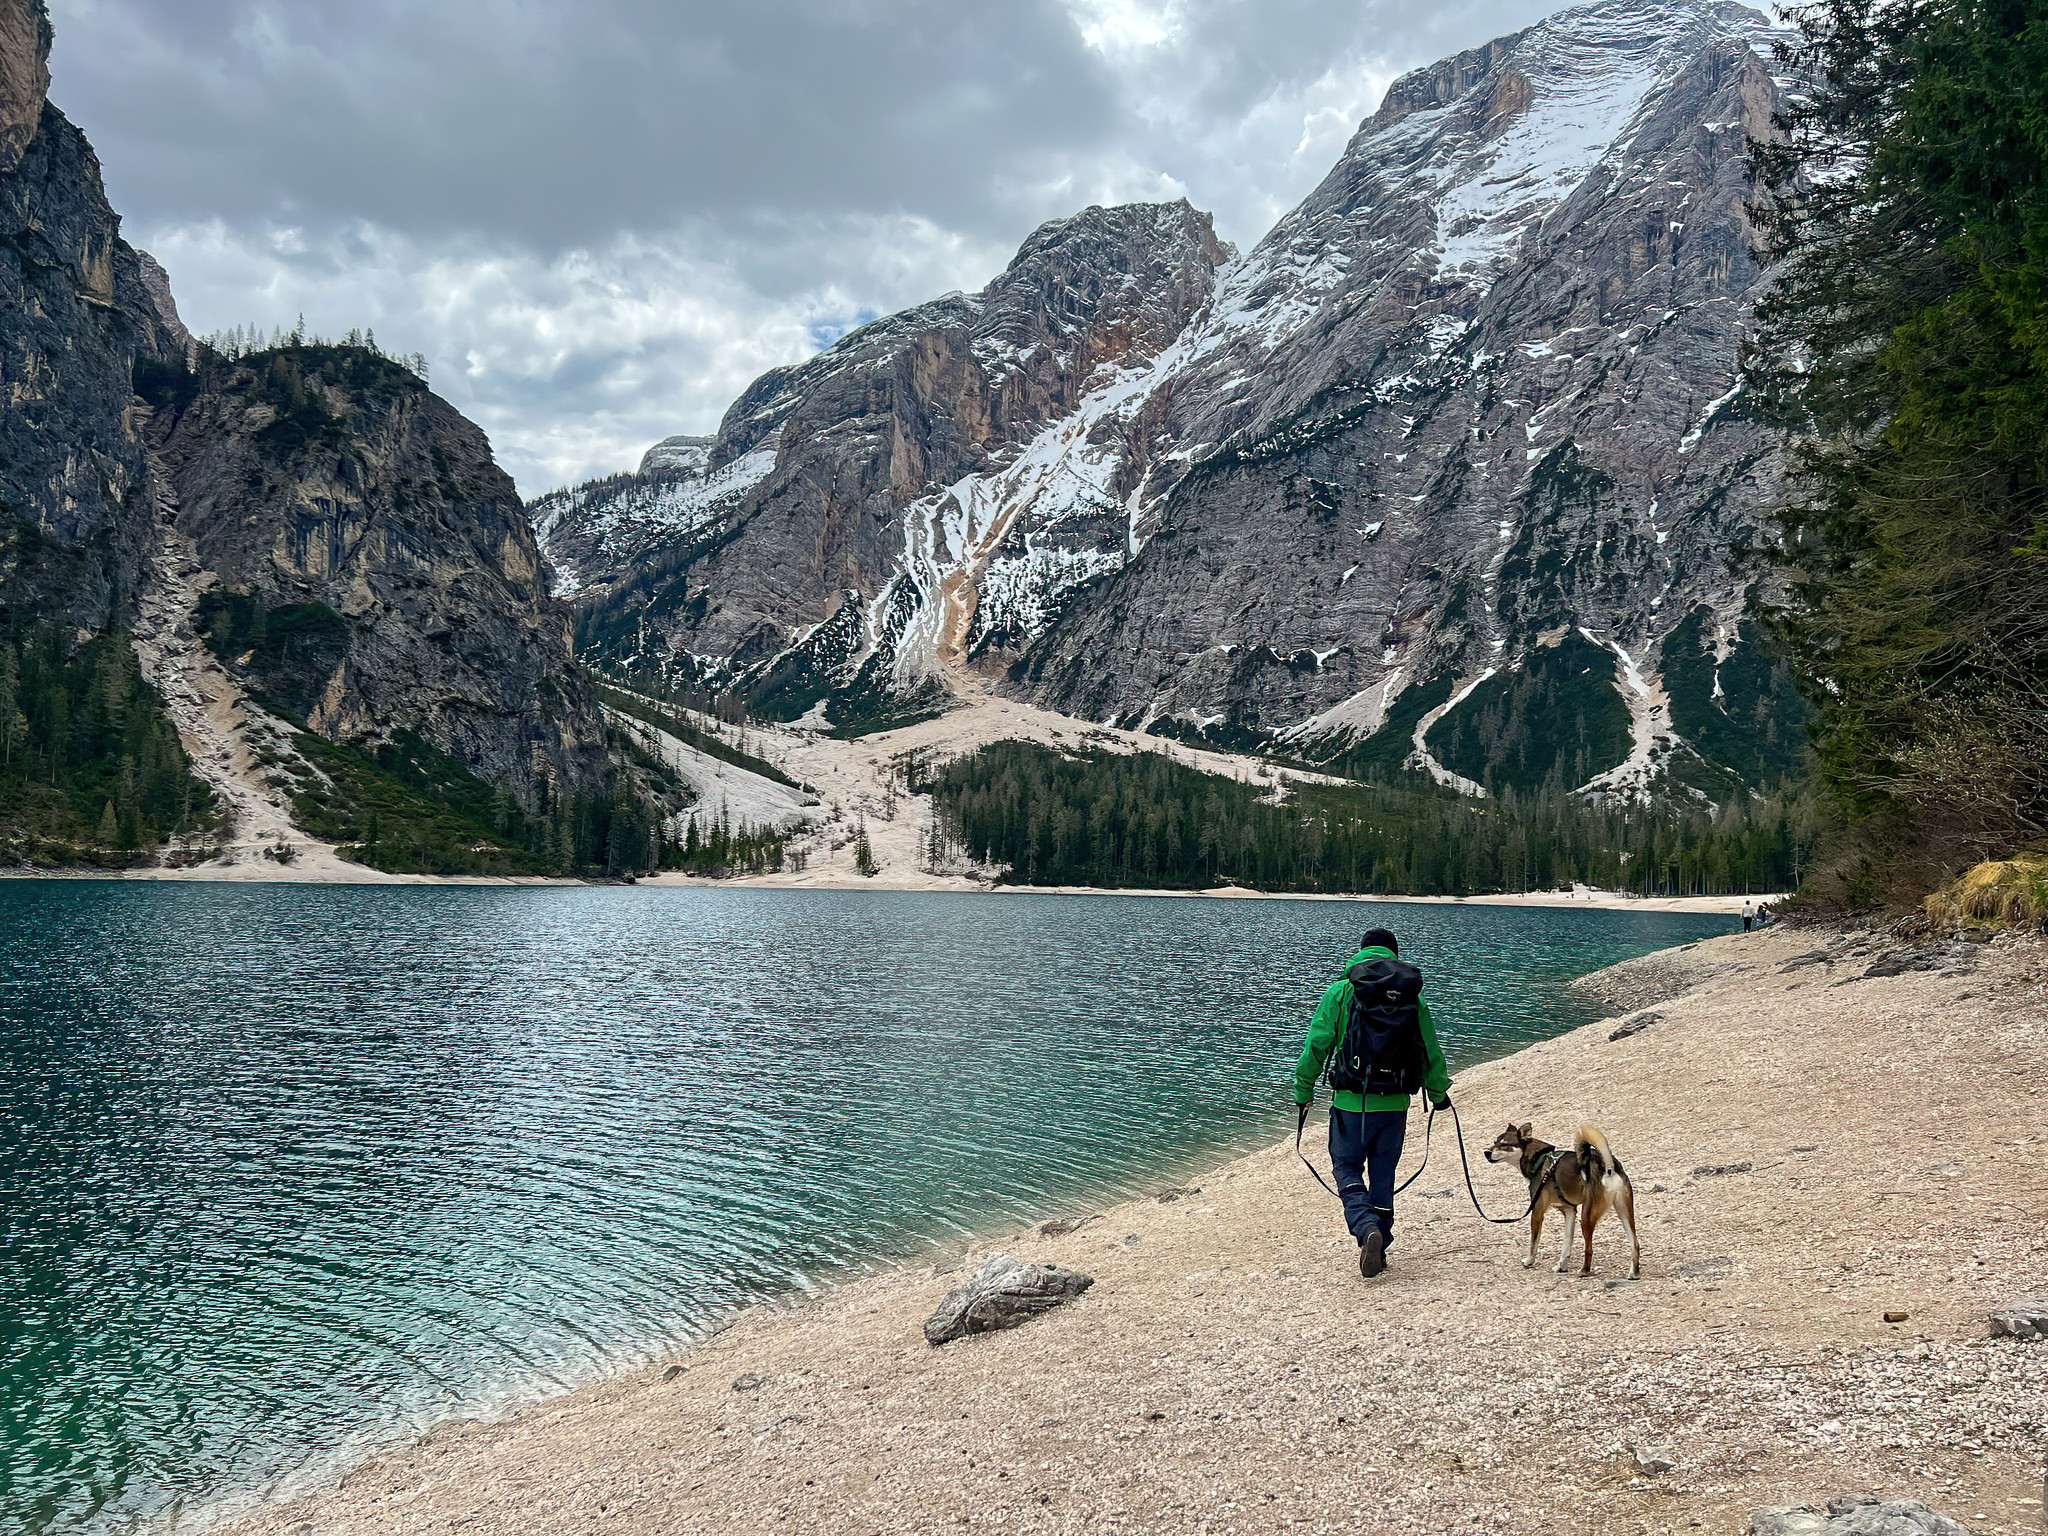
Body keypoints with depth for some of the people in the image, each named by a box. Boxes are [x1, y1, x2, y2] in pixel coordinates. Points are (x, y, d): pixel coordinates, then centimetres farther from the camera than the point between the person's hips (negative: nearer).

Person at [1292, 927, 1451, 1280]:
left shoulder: (1339, 992, -5)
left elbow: (1316, 1047, -5)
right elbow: (1430, 1052, 7)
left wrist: (1304, 1091, 7)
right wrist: (1438, 1093, 23)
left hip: (1351, 1102, -2)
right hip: (1395, 1103, 3)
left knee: (1347, 1170, 10)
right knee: (1383, 1174, 15)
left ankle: (1367, 1227, -15)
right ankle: (1378, 1249, 19)